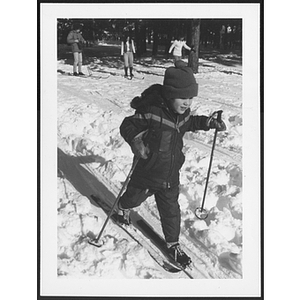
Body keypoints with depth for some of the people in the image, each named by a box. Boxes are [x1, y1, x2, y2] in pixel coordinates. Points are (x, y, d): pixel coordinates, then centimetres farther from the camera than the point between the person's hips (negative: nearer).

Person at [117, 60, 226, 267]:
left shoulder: (183, 113, -4)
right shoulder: (151, 112, -28)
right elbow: (127, 126, -21)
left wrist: (209, 123, 8)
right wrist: (136, 140, -40)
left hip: (171, 177, 5)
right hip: (147, 174, -4)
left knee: (171, 210, 14)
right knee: (134, 197, 24)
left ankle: (173, 243, 34)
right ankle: (123, 207, 60)